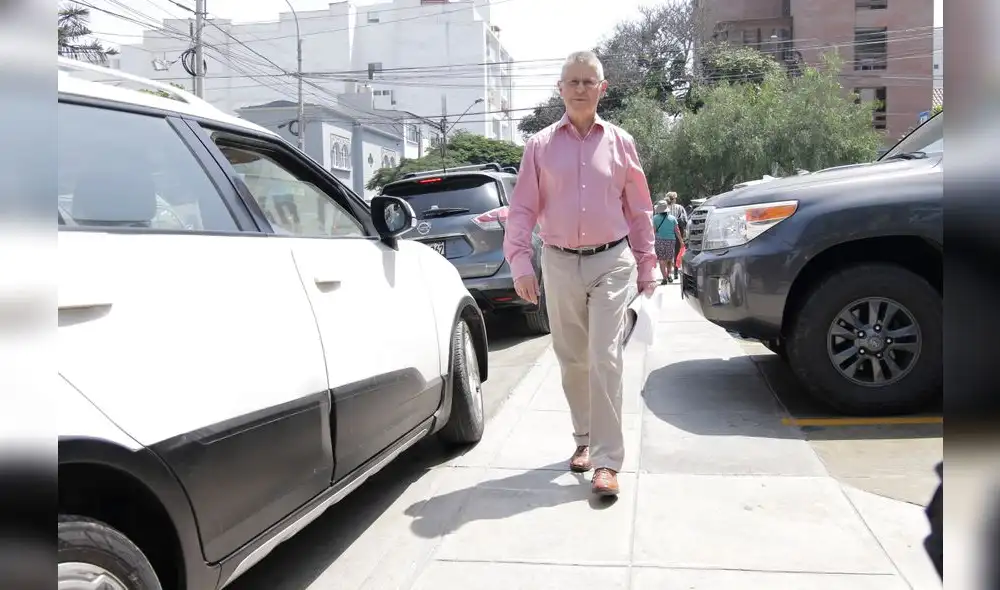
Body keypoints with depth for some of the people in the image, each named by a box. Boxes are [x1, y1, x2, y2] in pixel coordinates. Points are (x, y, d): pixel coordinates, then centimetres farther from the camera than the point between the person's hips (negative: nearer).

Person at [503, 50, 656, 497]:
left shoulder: (620, 142, 4)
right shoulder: (540, 145, 4)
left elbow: (639, 211, 9)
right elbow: (522, 209, 1)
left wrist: (646, 266, 9)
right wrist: (520, 262, -10)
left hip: (611, 262, -1)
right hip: (560, 264, 2)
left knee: (605, 360, -9)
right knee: (572, 361, 11)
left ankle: (607, 461, -5)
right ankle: (584, 439, 28)